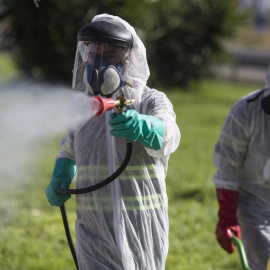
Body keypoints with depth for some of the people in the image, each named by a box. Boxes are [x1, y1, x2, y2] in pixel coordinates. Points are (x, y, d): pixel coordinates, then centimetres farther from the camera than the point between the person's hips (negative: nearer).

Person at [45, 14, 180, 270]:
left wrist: (142, 127, -52)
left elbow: (167, 136, -29)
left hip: (142, 231, -2)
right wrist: (59, 179, 6)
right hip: (95, 229, 2)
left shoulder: (152, 102, -5)